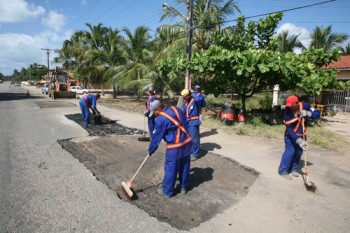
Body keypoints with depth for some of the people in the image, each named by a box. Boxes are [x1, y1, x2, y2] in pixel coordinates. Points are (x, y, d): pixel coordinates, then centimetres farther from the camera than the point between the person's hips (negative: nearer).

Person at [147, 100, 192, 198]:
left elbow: (156, 137, -5)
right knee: (185, 166, 19)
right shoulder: (176, 109, 5)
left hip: (175, 147, -7)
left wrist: (150, 150, 9)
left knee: (170, 169, 9)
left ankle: (167, 191, 24)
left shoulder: (160, 119, -14)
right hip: (187, 142, 8)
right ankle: (184, 187, 36)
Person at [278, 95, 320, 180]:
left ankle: (293, 169, 27)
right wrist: (298, 140, -33)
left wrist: (307, 113, -35)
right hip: (290, 135, -4)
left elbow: (317, 114, -15)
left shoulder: (305, 106, -17)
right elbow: (289, 129, -26)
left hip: (302, 134, 4)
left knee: (299, 152, 10)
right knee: (290, 151, -9)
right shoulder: (287, 112, -26)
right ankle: (283, 171, 0)